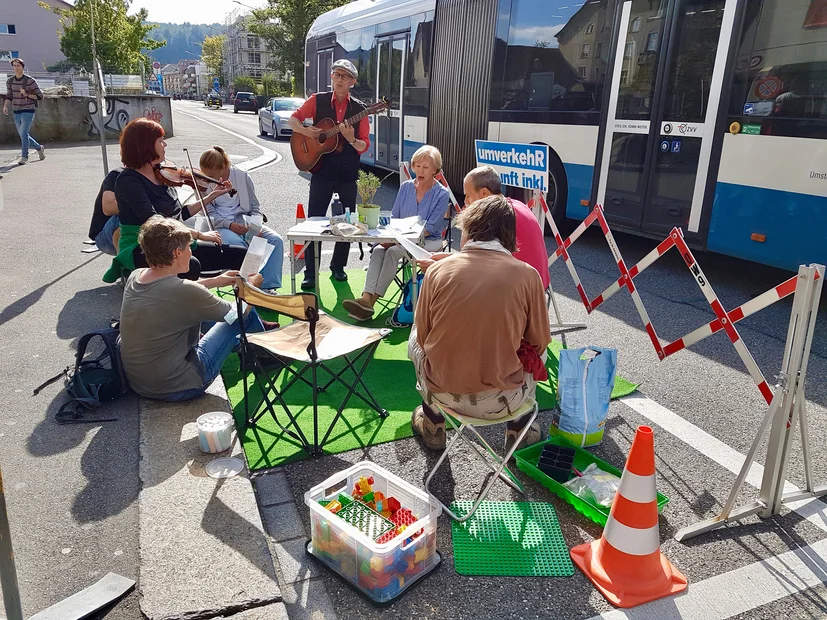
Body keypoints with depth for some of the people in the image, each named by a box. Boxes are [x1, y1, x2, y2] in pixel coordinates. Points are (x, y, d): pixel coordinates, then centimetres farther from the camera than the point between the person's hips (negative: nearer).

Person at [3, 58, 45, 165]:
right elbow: (9, 96, 14)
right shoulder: (10, 81, 6)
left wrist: (27, 95, -20)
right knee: (23, 136, 10)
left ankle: (24, 156, -7)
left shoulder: (30, 81, -9)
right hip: (17, 112, 6)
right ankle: (39, 148, 32)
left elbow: (40, 96, -6)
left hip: (28, 111, -6)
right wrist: (5, 106, -2)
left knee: (24, 134, -16)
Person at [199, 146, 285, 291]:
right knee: (238, 245, -36)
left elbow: (255, 207, 8)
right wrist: (229, 224, -18)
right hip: (220, 227, -2)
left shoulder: (242, 176, 2)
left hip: (244, 222, 3)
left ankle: (268, 286, -19)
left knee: (275, 240, -21)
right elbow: (209, 213, -1)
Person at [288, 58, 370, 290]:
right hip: (322, 169, -1)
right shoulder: (318, 100, 1)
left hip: (348, 173, 1)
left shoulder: (359, 108, 2)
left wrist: (351, 140, -20)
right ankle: (310, 274, 4)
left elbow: (364, 146, 1)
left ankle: (338, 267, 25)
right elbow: (294, 119, 9)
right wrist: (305, 131, -11)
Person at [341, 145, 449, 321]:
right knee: (378, 250, -27)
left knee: (393, 251, -31)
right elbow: (394, 218, 12)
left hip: (429, 241, -4)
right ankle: (366, 298, -39)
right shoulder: (405, 187, 9)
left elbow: (430, 229, -12)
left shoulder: (441, 194, -6)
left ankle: (371, 300, -33)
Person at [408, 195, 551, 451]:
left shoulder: (438, 269, -8)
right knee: (533, 357, 31)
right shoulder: (527, 274, -10)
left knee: (416, 340, 31)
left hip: (440, 392, 1)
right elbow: (538, 344, 0)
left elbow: (422, 336, 2)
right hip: (501, 401, 0)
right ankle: (519, 434, 36)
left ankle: (432, 427, 38)